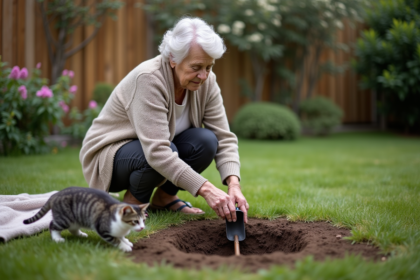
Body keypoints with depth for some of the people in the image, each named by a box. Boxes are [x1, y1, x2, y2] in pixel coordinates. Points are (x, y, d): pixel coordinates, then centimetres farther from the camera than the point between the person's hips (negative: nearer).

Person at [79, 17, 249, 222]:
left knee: (206, 141, -21)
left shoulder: (206, 81, -12)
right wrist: (207, 190, -44)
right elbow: (157, 152, -39)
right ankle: (133, 201, -6)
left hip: (156, 151, 6)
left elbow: (224, 138, -15)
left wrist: (234, 185, -31)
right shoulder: (148, 79, -31)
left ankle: (164, 197, 1)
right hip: (109, 154, -6)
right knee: (167, 151, -35)